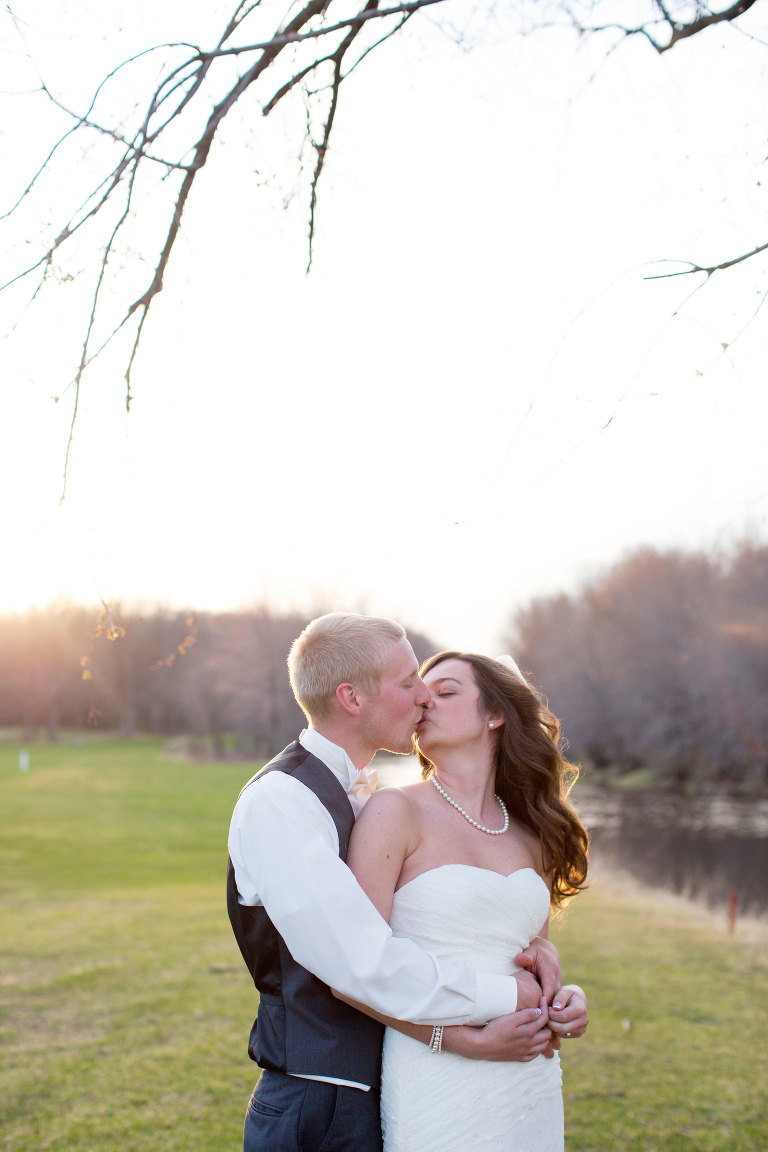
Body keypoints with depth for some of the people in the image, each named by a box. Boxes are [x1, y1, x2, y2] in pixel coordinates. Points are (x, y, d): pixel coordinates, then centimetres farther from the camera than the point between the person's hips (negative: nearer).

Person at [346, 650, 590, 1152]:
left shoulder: (532, 837, 10)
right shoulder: (396, 811, -6)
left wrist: (565, 1000, 0)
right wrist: (463, 1036, -19)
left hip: (533, 1086, 5)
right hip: (438, 1086, -5)